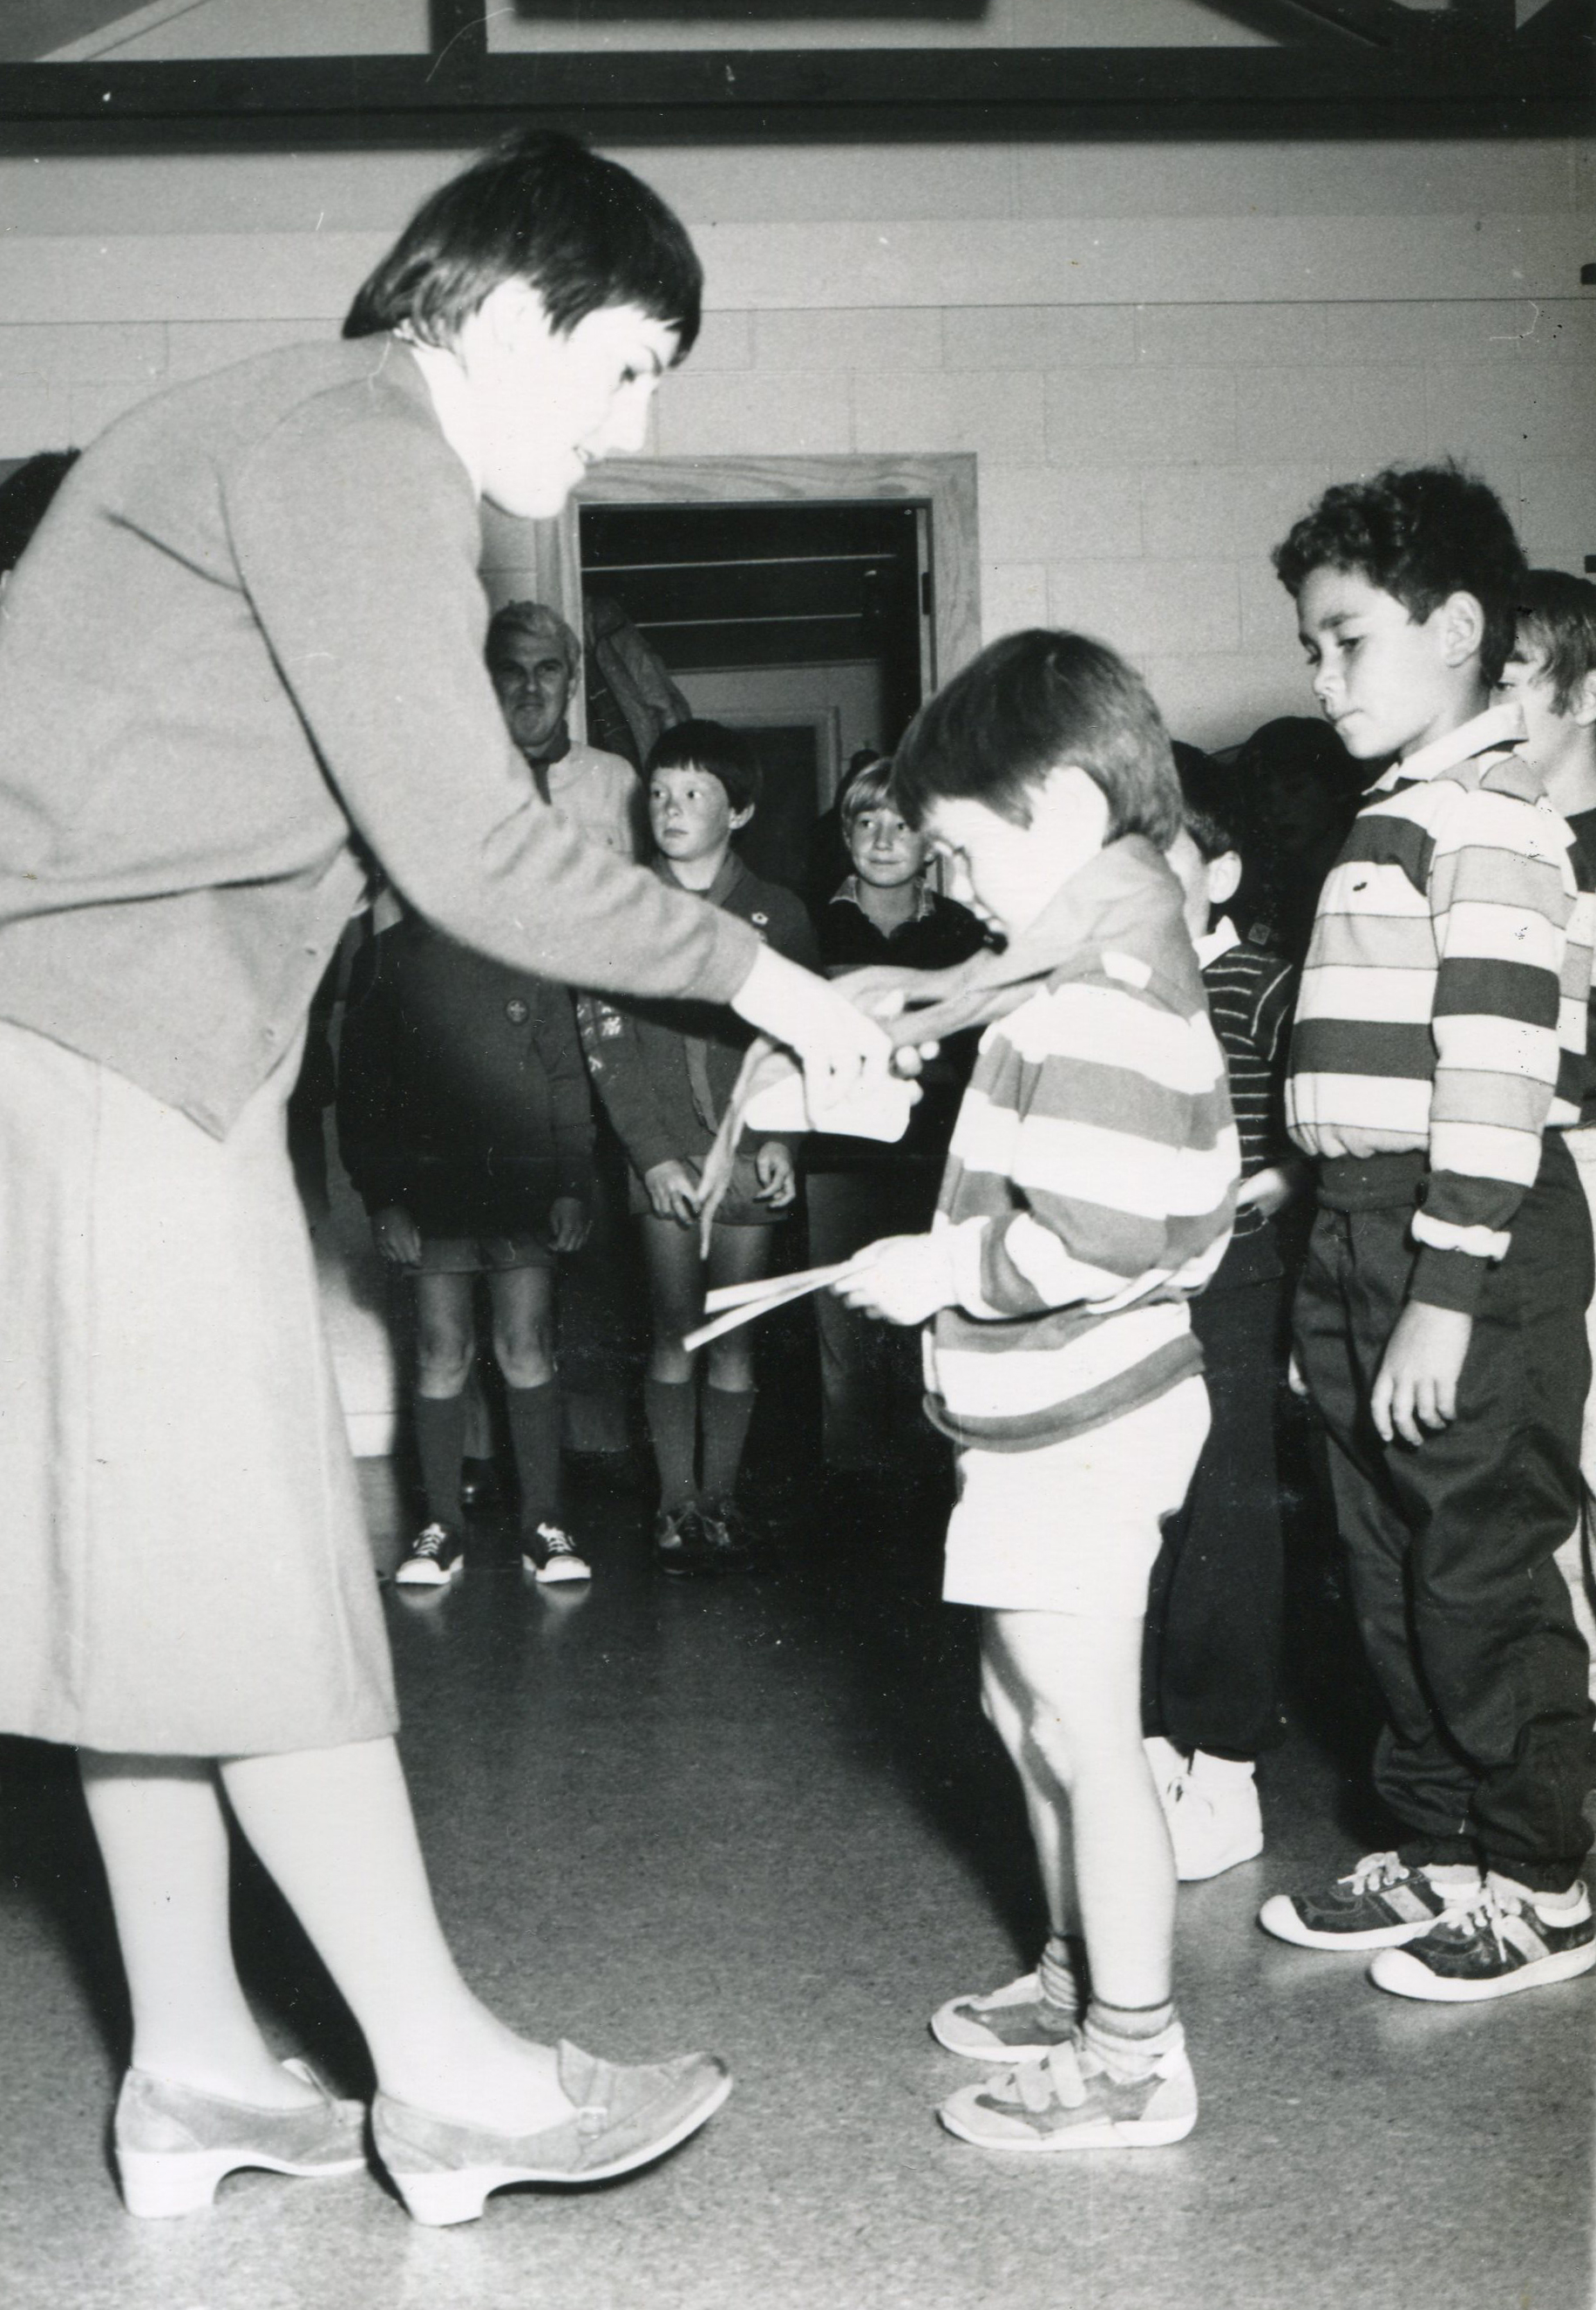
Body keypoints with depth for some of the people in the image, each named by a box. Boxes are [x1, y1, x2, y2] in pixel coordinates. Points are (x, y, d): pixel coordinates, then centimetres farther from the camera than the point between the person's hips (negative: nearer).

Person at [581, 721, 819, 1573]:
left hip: (749, 1153, 1)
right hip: (662, 1155, -1)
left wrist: (782, 1136, -5)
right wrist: (652, 1152, -8)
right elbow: (604, 1041, 0)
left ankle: (720, 1496, 14)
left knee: (734, 1335, 4)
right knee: (675, 1331, 0)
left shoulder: (776, 914, 6)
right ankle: (677, 1501, 9)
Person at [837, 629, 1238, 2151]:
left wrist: (947, 1267, -16)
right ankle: (1080, 1975, 36)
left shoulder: (1099, 1004, -22)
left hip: (1077, 1428, -11)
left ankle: (1134, 2063, 12)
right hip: (1050, 1417, 11)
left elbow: (1098, 1236, -29)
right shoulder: (1127, 960, 11)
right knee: (1024, 1708, 21)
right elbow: (1176, 1207, 15)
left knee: (1086, 1736, -1)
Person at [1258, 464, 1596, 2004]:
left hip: (1468, 1251, -9)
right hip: (1364, 1240, 9)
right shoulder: (1392, 823, 17)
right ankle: (1437, 1854, 28)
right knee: (1391, 1577, 15)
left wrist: (1447, 1295, -23)